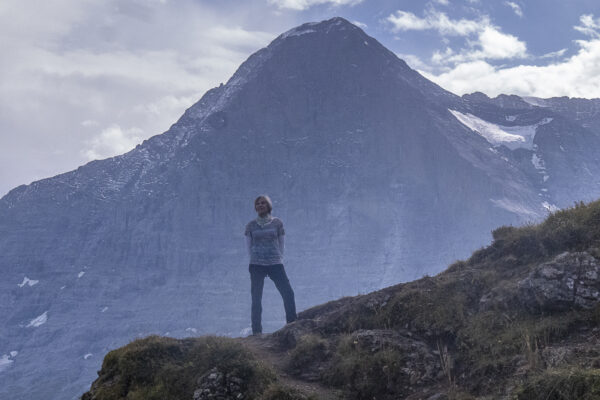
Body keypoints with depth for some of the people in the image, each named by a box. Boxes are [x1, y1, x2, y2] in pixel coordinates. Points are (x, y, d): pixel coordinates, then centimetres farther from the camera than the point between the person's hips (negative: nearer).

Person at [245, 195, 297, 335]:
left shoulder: (277, 223, 8)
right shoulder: (251, 225, 9)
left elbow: (281, 243, 10)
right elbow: (249, 246, 10)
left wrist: (279, 259, 3)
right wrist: (254, 259, 2)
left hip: (275, 264, 0)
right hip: (256, 265, 0)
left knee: (288, 293, -10)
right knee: (256, 298, -1)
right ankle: (257, 331, 3)